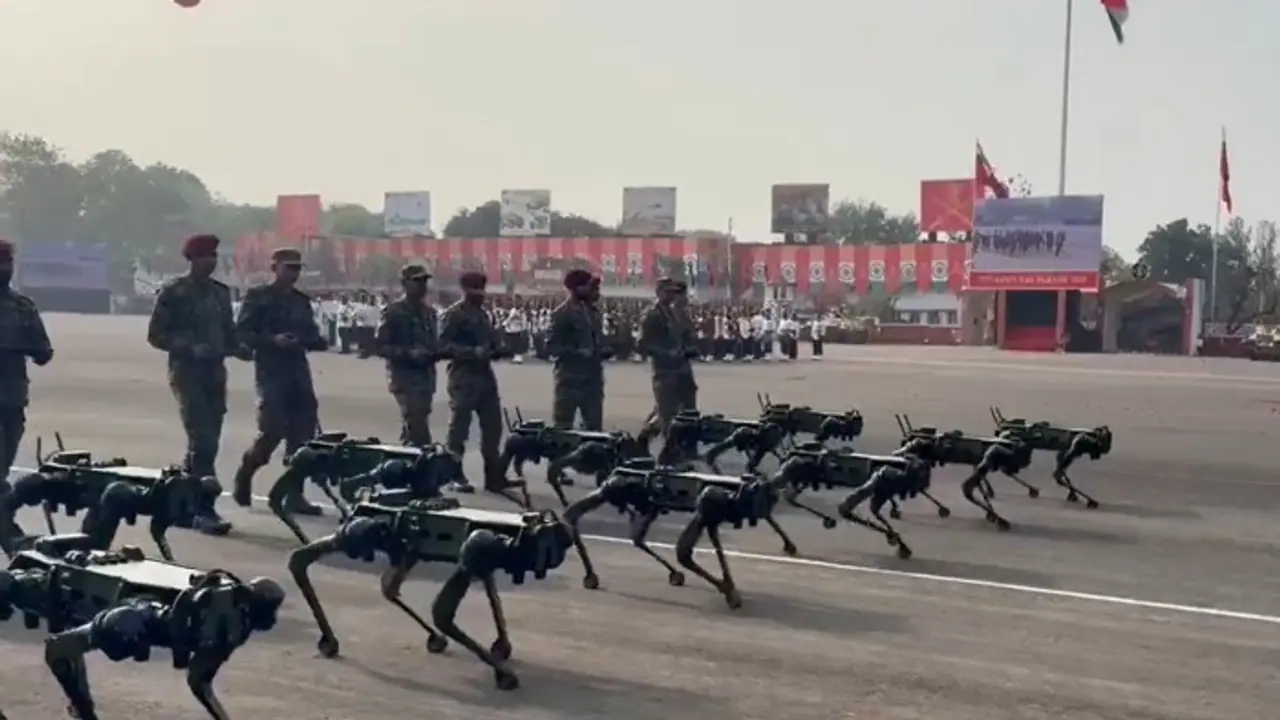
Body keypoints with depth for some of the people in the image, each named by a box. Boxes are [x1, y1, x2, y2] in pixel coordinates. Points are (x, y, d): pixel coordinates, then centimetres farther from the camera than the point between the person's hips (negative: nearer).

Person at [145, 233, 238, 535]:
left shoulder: (220, 292, 15)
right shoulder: (173, 292, -2)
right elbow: (156, 335, -5)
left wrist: (234, 346, -2)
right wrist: (190, 347, -18)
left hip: (215, 371, 6)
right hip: (186, 371, -6)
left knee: (208, 438, 9)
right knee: (201, 436, -16)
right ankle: (205, 508, -18)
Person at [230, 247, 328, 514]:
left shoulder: (301, 300, 18)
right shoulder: (258, 297, 1)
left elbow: (310, 334, 20)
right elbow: (242, 333, -7)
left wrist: (317, 342, -3)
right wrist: (272, 340, -20)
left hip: (298, 371, 6)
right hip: (270, 371, -6)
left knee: (303, 433, 0)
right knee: (273, 429, -13)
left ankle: (294, 494, 6)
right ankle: (244, 475, 14)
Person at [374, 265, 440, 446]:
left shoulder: (429, 312, 16)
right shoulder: (394, 312, -6)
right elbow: (379, 347, -9)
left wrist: (436, 352, 3)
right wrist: (408, 353, -20)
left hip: (426, 378, 7)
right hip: (405, 379, -7)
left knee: (411, 430, 13)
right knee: (419, 432, -17)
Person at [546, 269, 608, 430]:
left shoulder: (593, 311, 14)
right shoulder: (562, 314, -10)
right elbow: (551, 346, -15)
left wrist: (604, 350, 3)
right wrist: (579, 352, -24)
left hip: (593, 377, 7)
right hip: (570, 378, -7)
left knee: (595, 427, 10)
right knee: (562, 428, -4)